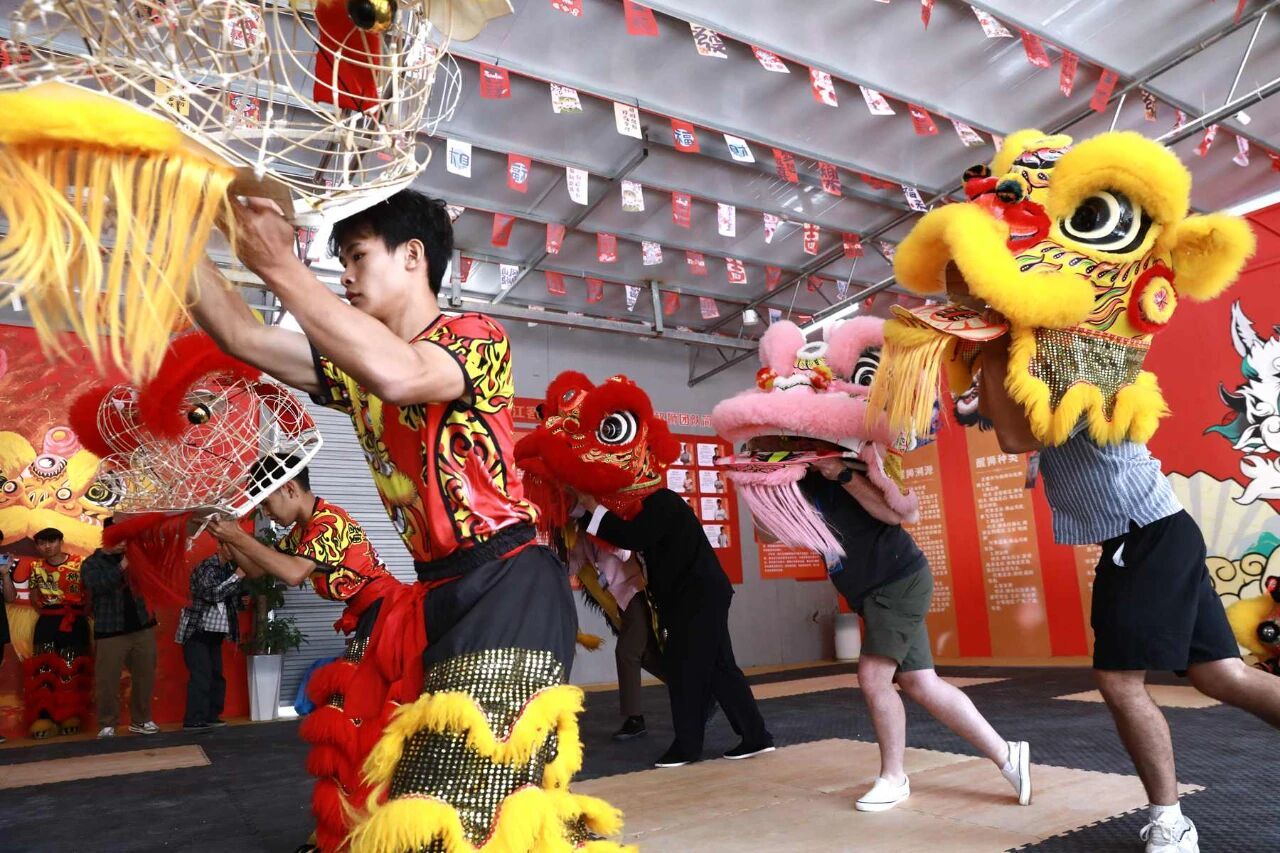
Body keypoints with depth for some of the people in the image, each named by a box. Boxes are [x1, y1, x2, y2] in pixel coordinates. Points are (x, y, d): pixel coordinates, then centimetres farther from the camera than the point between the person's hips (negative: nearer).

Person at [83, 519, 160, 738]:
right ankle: (107, 725, 13)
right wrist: (121, 567, -24)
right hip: (110, 632, -4)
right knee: (108, 680, -1)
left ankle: (141, 721, 20)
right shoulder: (93, 563, 0)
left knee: (145, 677, 8)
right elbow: (96, 586, -19)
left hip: (143, 627, 4)